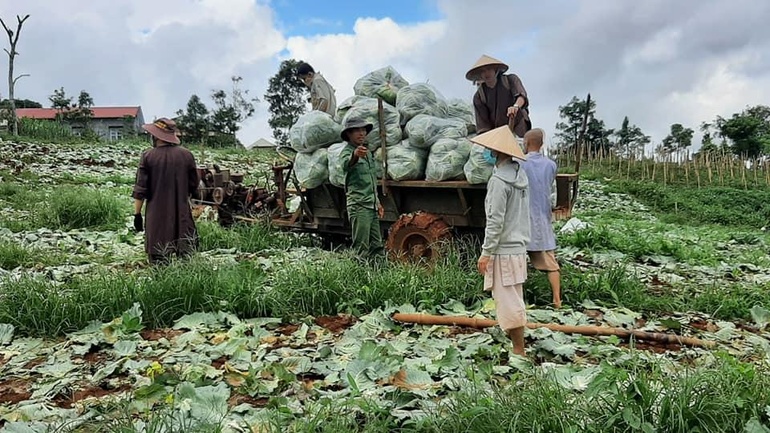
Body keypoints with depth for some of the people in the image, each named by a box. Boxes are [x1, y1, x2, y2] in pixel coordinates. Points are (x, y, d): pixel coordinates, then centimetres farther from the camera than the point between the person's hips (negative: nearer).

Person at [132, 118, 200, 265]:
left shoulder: (148, 156, -8)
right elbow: (194, 185, 6)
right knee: (187, 258, 10)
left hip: (157, 216, -2)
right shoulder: (186, 155, -2)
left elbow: (140, 189, -6)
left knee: (159, 259, 6)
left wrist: (137, 214, 2)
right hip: (182, 214, 2)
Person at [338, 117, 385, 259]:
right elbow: (346, 165, -33)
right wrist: (355, 155, -55)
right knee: (361, 249, -9)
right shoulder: (347, 151, -7)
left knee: (377, 246, 12)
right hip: (359, 206, -8)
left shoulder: (368, 152, 19)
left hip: (372, 205, 8)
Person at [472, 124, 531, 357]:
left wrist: (486, 252, -15)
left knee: (509, 302, -1)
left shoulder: (499, 180, -18)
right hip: (518, 246, 9)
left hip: (503, 250, -9)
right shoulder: (520, 174, 9)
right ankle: (515, 343, 27)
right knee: (514, 300, 16)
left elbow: (495, 221, -21)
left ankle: (519, 351, 8)